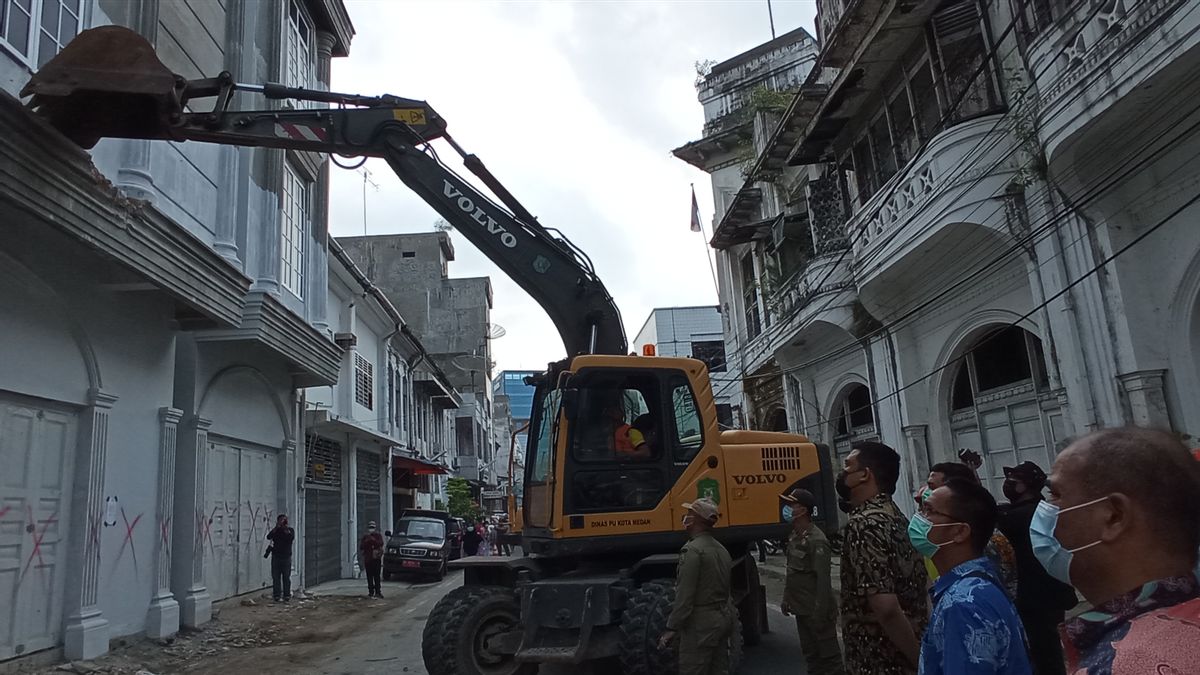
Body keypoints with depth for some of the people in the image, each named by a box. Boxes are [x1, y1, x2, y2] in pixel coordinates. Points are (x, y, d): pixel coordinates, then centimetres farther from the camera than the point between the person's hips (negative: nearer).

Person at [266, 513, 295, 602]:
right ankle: (276, 595, 5)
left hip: (286, 557, -1)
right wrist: (277, 527, -23)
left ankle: (287, 595, 3)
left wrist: (286, 529, -21)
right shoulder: (275, 530, 7)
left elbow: (292, 538, -14)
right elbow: (269, 536, -13)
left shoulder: (290, 530, 6)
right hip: (276, 557, 1)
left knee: (286, 577, -1)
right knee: (276, 577, 0)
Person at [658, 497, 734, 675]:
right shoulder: (722, 550, 12)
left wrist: (671, 628, -17)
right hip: (723, 619, 9)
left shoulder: (693, 550, -17)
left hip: (701, 623, -9)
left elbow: (685, 595, -21)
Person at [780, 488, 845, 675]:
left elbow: (823, 579, -22)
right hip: (801, 608, 9)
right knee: (810, 654, 17)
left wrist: (820, 612, -22)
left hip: (817, 610, -9)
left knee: (829, 655, 1)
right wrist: (786, 599, 16)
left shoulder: (816, 540, -20)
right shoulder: (794, 536, 9)